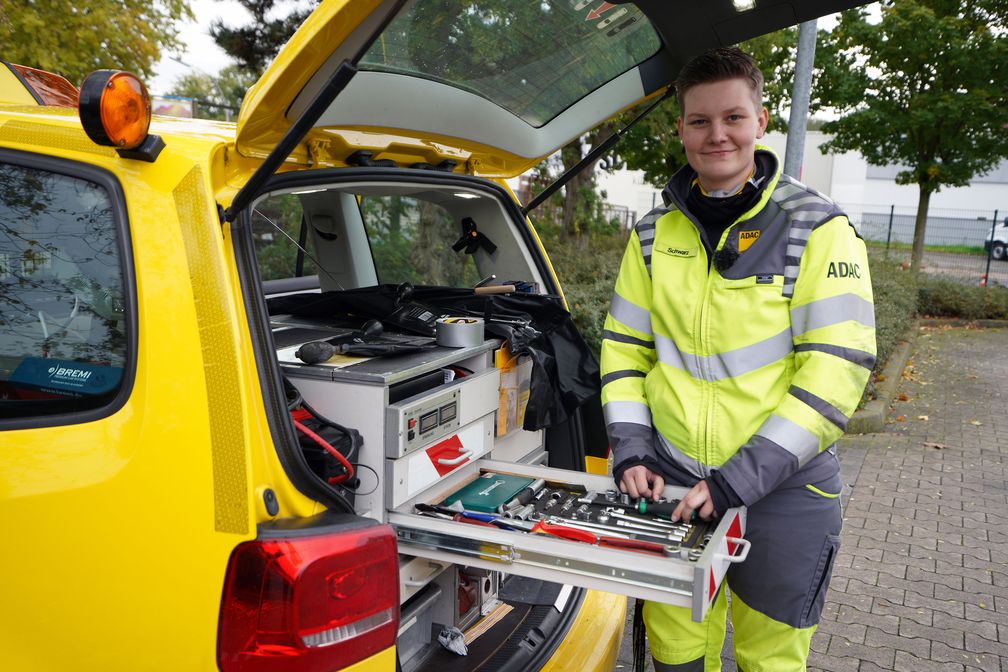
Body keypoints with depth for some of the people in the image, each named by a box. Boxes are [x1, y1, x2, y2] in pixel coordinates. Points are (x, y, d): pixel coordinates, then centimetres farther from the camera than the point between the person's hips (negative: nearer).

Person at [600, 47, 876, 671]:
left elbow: (837, 370, -14)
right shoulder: (654, 233, 4)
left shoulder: (818, 229, -9)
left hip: (783, 494, -3)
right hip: (671, 483, 3)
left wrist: (741, 480, -20)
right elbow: (624, 347, 9)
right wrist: (631, 450, -5)